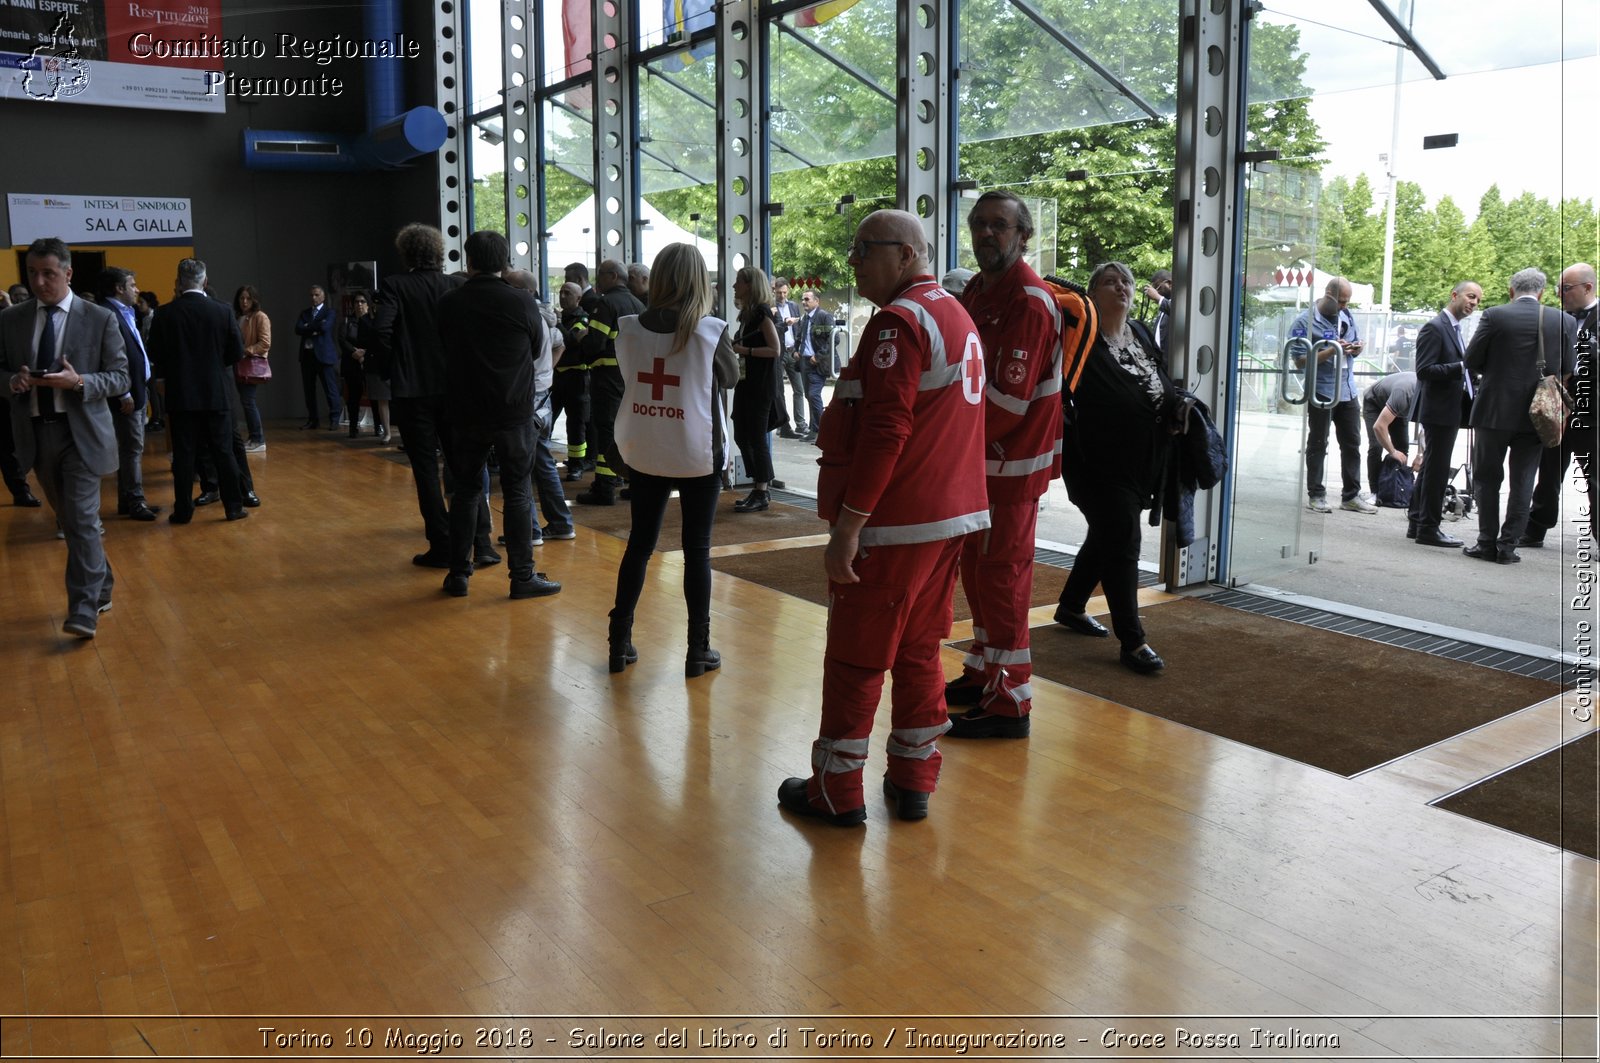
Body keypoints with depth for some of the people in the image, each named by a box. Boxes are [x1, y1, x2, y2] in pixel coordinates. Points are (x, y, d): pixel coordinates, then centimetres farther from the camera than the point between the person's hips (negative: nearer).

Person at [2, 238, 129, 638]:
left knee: (82, 520, -10)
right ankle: (100, 588, 31)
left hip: (80, 432, -4)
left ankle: (84, 611, -8)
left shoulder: (100, 318, -2)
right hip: (35, 432, 4)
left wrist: (79, 382, -20)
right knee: (69, 520, 15)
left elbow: (120, 377, -3)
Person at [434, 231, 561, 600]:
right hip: (515, 413, -2)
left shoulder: (448, 303, -4)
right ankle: (523, 576, 6)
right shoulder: (522, 302, -10)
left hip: (467, 414, 2)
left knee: (465, 492, 13)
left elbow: (446, 349, 8)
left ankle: (458, 573, 17)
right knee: (518, 494, 4)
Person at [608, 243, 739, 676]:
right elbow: (730, 376, 5)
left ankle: (620, 642, 19)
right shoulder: (710, 331, -12)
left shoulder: (630, 330, -3)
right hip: (698, 456, -3)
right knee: (697, 550, 6)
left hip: (643, 454, 3)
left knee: (639, 544, 14)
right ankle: (698, 650, 10)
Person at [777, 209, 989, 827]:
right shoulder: (957, 316, 15)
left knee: (856, 658, 2)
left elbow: (883, 433, -23)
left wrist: (846, 528, -21)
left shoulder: (900, 321, -15)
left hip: (892, 523, -9)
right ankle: (914, 782, 23)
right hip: (950, 518, 9)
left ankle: (838, 791, 13)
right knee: (919, 652, 15)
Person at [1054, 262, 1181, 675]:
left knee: (1105, 537, 19)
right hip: (1100, 463, -8)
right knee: (1122, 544, -7)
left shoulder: (1142, 335, 11)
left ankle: (1071, 607, 38)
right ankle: (1132, 641, 1)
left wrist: (1178, 409, 3)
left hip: (1141, 462, 8)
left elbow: (1164, 383, 19)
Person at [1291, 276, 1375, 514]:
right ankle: (1316, 495, 9)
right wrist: (1331, 351, -24)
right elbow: (1300, 360, -15)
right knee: (1318, 444, 2)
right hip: (1321, 391, -7)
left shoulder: (1346, 316, 11)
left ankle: (1351, 495, 16)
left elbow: (1357, 342, 23)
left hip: (1347, 390, 7)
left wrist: (1356, 348, -1)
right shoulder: (1305, 321, -9)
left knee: (1352, 443, 9)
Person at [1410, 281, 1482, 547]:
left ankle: (1418, 524, 22)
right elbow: (1425, 370, -20)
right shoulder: (1434, 328, -12)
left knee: (1431, 470, 14)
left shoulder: (1454, 329, 18)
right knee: (1437, 470, -6)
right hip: (1439, 411, -10)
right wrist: (1462, 366, -26)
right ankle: (1428, 528, 0)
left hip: (1450, 411, 10)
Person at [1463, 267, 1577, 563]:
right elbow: (1567, 370, 4)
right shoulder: (1564, 321, -1)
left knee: (1487, 478, 9)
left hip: (1494, 411, -2)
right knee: (1522, 483, 9)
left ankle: (1487, 543, 10)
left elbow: (1471, 361, -5)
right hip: (1536, 415, 2)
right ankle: (1508, 545, 10)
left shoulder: (1495, 316, -9)